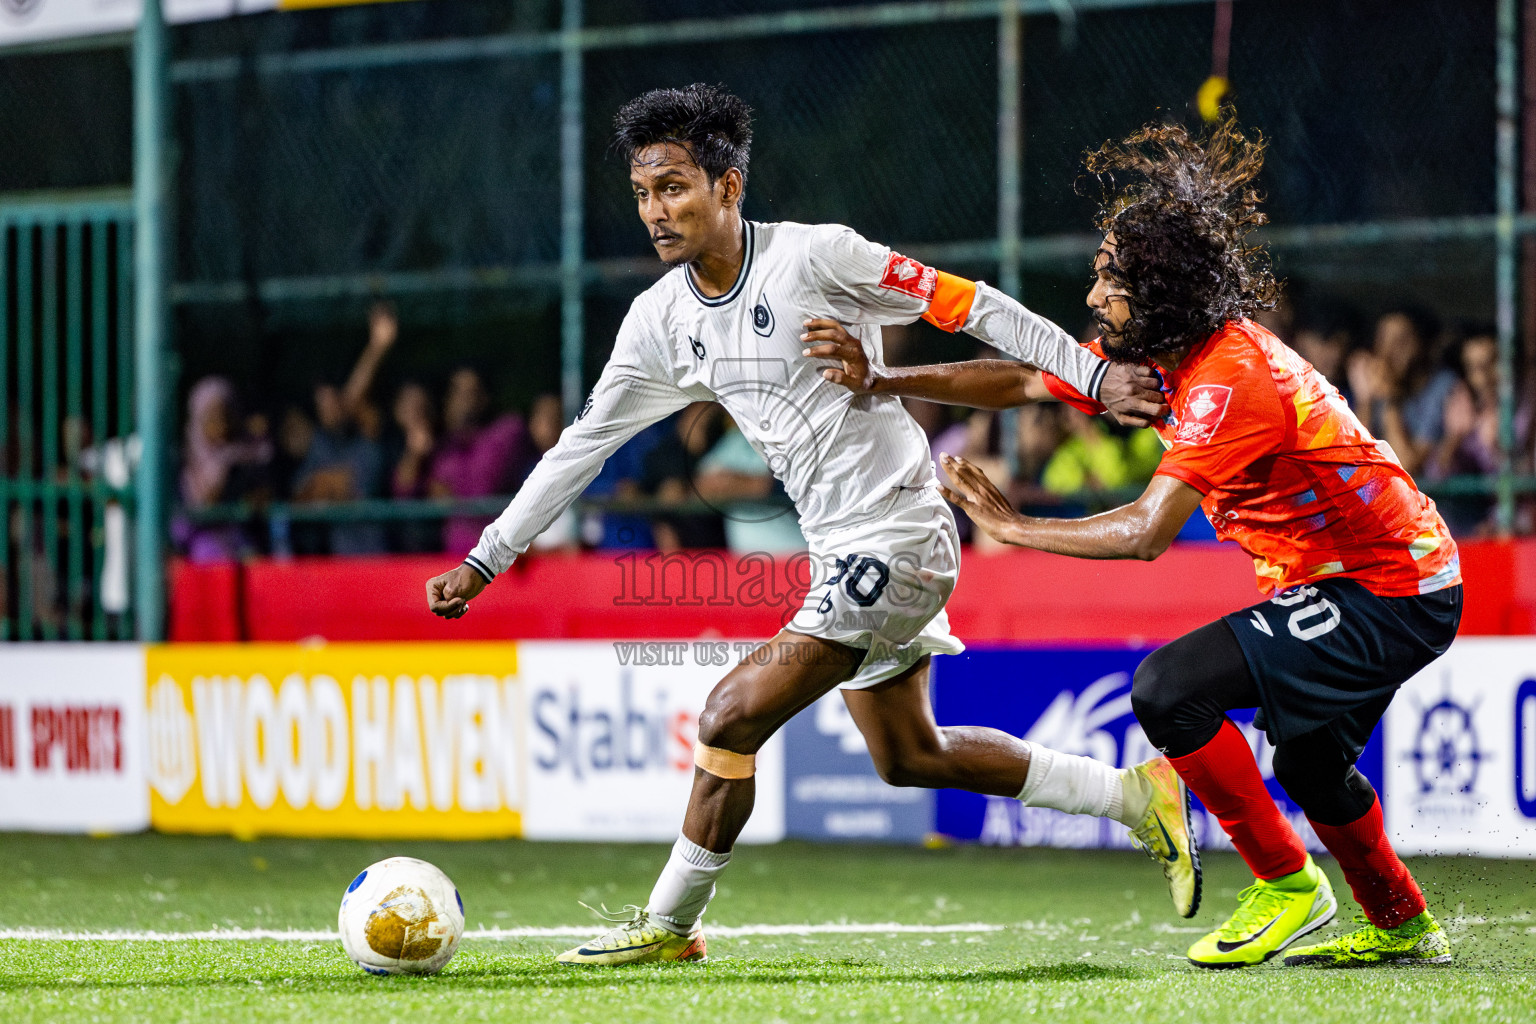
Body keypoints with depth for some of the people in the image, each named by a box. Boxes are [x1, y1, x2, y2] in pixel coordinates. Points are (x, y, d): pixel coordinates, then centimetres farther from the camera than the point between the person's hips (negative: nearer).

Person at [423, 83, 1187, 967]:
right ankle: (1132, 794, 28)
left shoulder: (815, 255, -16)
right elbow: (583, 445, 11)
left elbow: (970, 305, -12)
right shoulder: (662, 319, 4)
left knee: (733, 719, -11)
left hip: (897, 541, -8)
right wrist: (484, 561, 9)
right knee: (909, 757, 18)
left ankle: (669, 924, 6)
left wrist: (1094, 375, -16)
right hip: (845, 557, 8)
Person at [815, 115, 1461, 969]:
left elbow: (1147, 531, -32)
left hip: (1384, 592, -10)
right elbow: (1024, 381, 10)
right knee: (1307, 756, 28)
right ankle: (1403, 927, 42)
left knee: (1170, 689, -16)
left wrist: (1014, 527, -23)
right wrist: (884, 381, 2)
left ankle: (1286, 884, -5)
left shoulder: (1228, 379, -25)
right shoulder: (1156, 355, 4)